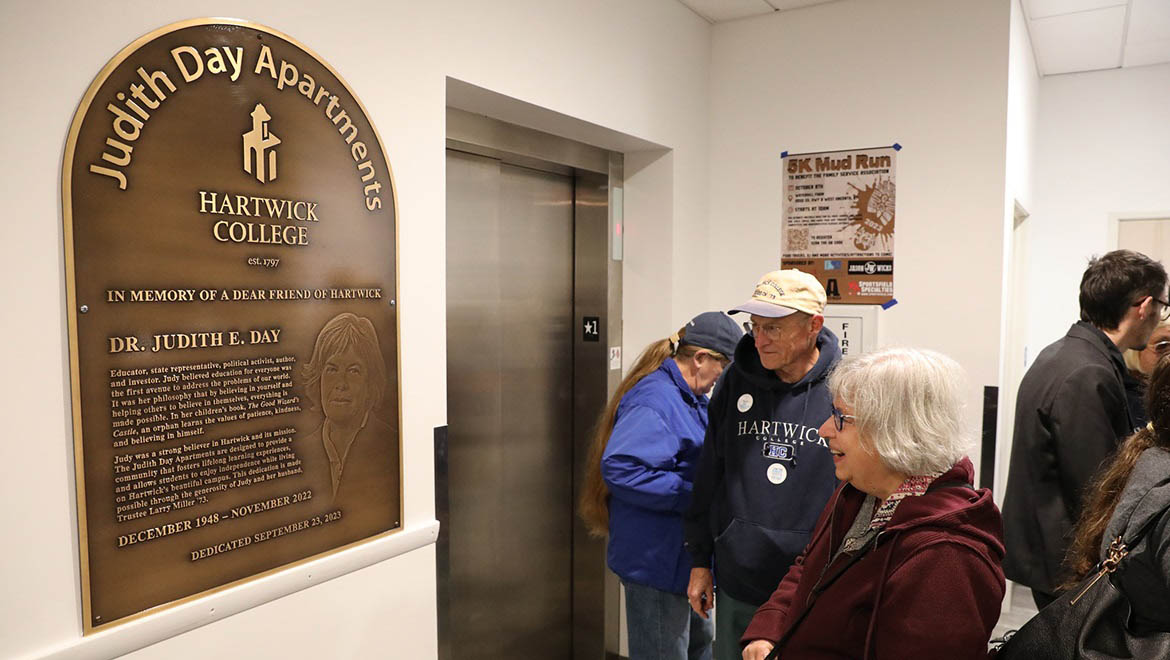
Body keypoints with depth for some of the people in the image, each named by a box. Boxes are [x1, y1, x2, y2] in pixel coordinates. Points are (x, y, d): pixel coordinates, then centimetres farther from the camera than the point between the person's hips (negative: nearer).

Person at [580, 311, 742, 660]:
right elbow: (620, 467, -34)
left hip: (681, 557, 11)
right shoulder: (655, 401, -23)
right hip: (656, 561, -10)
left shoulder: (691, 401, 9)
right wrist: (694, 495, -28)